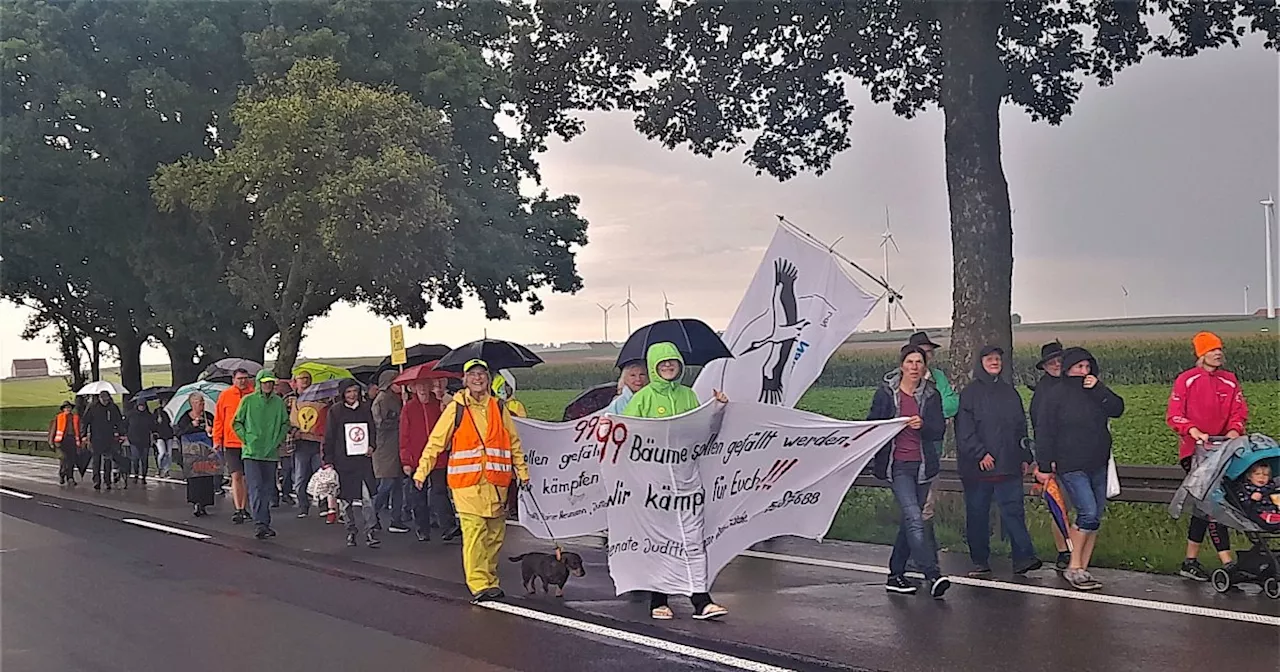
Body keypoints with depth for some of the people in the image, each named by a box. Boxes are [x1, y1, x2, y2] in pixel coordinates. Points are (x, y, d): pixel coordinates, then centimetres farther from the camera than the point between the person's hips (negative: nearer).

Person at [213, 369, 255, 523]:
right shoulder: (225, 395, 3)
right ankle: (238, 510, -10)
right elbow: (218, 419, 7)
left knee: (246, 478, 9)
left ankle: (243, 509, 20)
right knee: (236, 476, -9)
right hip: (231, 443, -1)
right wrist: (217, 439, 3)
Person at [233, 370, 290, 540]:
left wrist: (278, 440, 5)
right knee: (255, 488, -12)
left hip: (271, 453, 4)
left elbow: (285, 423, 16)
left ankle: (265, 523, 19)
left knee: (268, 489, 9)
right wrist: (246, 440, -4)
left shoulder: (279, 402, 6)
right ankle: (259, 523, -17)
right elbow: (236, 423, 5)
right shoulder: (248, 400, -1)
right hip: (251, 453, -3)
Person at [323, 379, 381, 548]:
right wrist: (328, 461, -2)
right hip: (342, 461, -1)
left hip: (363, 459, 1)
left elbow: (372, 430, 17)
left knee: (367, 497, -8)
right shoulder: (335, 411, 1)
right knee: (345, 498, 6)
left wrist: (372, 446, -2)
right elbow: (329, 437, 2)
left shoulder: (365, 408, 8)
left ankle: (370, 532, -3)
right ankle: (351, 531, 19)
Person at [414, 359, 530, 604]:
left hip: (496, 481, 4)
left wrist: (522, 471, 19)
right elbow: (435, 442, 5)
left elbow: (514, 443, 20)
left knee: (495, 533, 7)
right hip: (467, 482, -4)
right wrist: (421, 471, 1)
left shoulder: (498, 408, 12)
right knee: (474, 532, -11)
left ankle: (490, 581, 18)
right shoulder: (456, 408, 3)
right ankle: (478, 585, -11)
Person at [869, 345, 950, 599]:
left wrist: (922, 425, -19)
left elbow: (939, 431, 0)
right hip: (897, 465, -4)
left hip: (923, 464, 4)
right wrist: (872, 459, 0)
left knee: (909, 521, 10)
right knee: (914, 519, -17)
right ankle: (933, 575, -22)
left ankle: (896, 575, 21)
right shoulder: (886, 392, -1)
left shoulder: (931, 394, 6)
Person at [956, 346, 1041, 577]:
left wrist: (1024, 457, 13)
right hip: (977, 467, -3)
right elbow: (964, 429, -6)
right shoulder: (970, 393, 2)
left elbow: (1021, 427, 20)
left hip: (1008, 465, 3)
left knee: (1013, 510, -7)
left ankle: (1023, 558, -12)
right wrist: (979, 454, -15)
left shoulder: (1010, 392, 16)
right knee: (977, 514, 3)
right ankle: (980, 562, 11)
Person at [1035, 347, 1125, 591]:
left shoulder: (1096, 392, 12)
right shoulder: (1057, 394, -4)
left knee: (1095, 519, 5)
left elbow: (1118, 409, -3)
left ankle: (1083, 570, 12)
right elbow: (1046, 433, -5)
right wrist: (1044, 466, -8)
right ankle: (1074, 568, -8)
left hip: (1098, 465, 6)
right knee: (1088, 512, -17)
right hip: (1071, 467, -6)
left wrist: (1098, 388, -12)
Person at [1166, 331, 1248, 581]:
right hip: (1194, 450, -5)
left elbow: (1240, 411, 7)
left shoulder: (1229, 380, 10)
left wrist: (1234, 429, -13)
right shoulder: (1186, 380, -4)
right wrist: (1194, 432, -23)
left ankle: (1191, 561, 19)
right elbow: (1173, 415, -8)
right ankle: (1227, 562, -13)